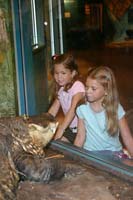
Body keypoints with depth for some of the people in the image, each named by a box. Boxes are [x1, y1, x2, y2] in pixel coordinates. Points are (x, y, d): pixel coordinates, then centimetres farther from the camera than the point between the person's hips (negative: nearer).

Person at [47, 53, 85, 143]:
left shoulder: (77, 86, -19)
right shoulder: (61, 88, 6)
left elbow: (73, 109, -29)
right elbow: (54, 107, 4)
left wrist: (61, 129, -37)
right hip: (70, 127, 7)